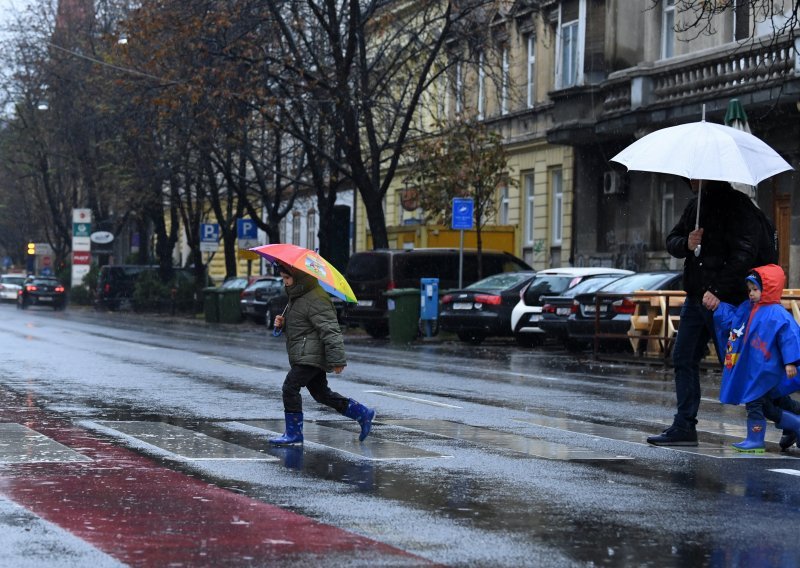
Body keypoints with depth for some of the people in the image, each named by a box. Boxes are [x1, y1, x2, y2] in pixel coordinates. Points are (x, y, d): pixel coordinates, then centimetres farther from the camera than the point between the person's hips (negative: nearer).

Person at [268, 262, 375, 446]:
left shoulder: (316, 300, -17)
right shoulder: (296, 296, 16)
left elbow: (330, 330, -21)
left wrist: (337, 360, -24)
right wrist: (282, 323, 6)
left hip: (311, 356, -11)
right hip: (305, 356, 11)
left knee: (290, 387, -13)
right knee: (322, 393, 15)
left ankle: (293, 433, -7)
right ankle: (363, 413, 21)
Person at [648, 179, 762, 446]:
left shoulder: (738, 206, -12)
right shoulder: (694, 205, 15)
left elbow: (745, 254, -20)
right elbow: (671, 240, 17)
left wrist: (718, 291, -23)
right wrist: (686, 244, -8)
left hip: (724, 301, -9)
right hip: (695, 298, 9)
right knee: (683, 359, 8)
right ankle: (684, 426, 12)